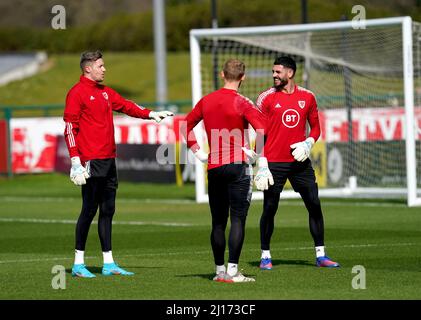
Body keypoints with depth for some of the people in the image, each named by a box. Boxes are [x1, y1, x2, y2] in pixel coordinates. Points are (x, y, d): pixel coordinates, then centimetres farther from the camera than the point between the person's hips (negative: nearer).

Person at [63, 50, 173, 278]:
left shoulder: (105, 92, 18)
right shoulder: (77, 92, -6)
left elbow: (126, 105, 19)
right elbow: (70, 127, -10)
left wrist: (150, 114, 2)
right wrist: (75, 159, -16)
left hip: (108, 161, 8)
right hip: (91, 162, -8)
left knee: (107, 210, 9)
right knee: (89, 210, -7)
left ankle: (108, 263, 14)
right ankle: (78, 263, 0)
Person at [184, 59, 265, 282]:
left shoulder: (206, 101, 7)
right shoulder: (242, 103, -9)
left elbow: (187, 125, 16)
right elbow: (261, 129, -21)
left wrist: (197, 151, 14)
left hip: (213, 168, 5)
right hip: (238, 167, -5)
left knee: (218, 222, 11)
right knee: (238, 219, -4)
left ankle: (220, 270, 14)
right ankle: (232, 271, -9)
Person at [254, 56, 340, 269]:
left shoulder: (307, 97, 7)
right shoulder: (266, 98, 0)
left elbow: (315, 127, 15)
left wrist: (308, 144, -6)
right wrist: (262, 164, -8)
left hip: (300, 162, 2)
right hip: (274, 162, -2)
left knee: (314, 206, 0)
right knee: (269, 209, -1)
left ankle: (320, 255, 7)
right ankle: (265, 256, 11)